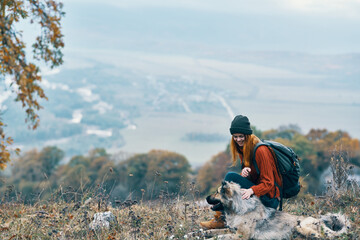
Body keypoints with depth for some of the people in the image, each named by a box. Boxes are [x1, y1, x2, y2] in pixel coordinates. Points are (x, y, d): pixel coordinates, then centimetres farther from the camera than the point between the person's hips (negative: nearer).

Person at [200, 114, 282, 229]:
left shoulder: (260, 151, -17)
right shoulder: (242, 149, 9)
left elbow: (268, 183, -18)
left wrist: (252, 190, -37)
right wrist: (244, 171, -12)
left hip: (270, 199, -9)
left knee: (231, 177, -19)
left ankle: (220, 219, -18)